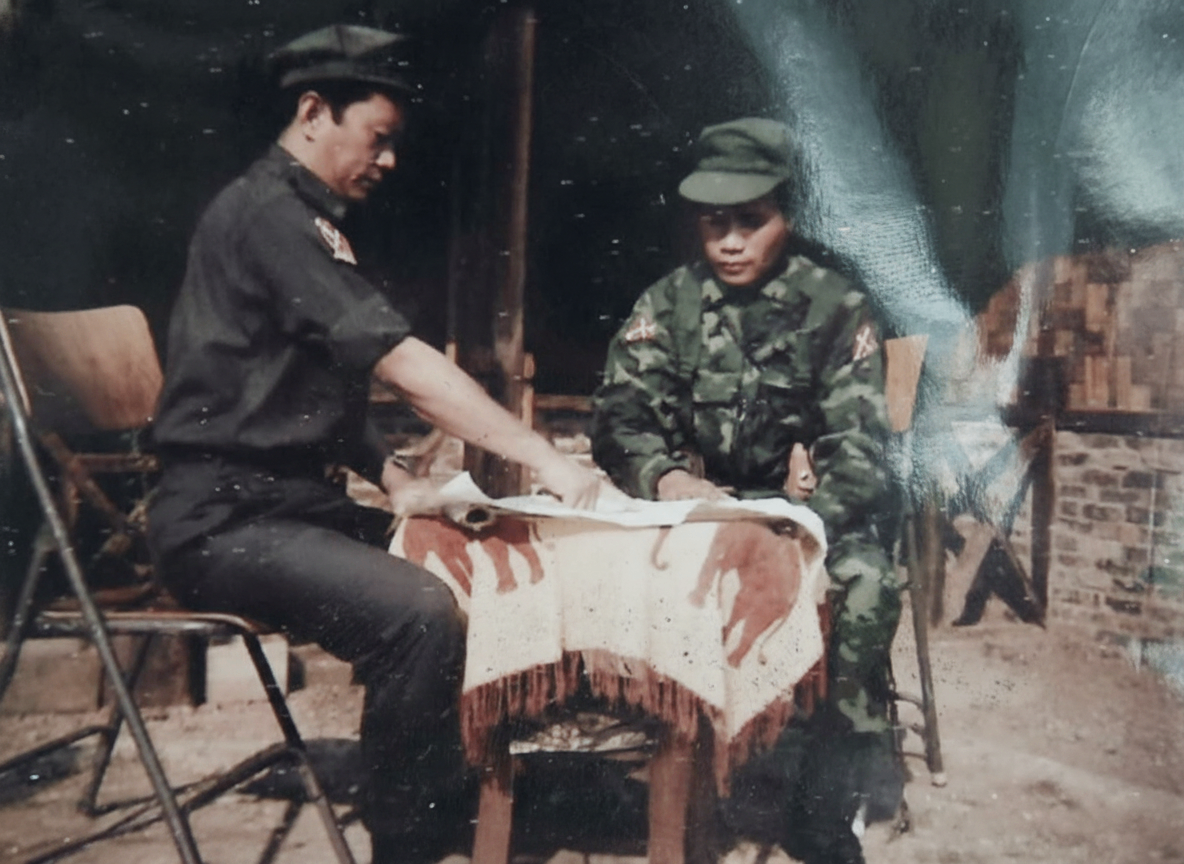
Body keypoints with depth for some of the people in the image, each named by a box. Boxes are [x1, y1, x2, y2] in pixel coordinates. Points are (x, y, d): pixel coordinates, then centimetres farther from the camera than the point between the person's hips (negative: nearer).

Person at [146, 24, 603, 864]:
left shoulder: (305, 218, 15)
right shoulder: (267, 214, -17)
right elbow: (406, 365, -24)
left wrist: (388, 471, 5)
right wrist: (544, 457, -20)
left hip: (292, 496, 10)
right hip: (225, 516, -10)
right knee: (419, 613, -28)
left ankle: (452, 788, 15)